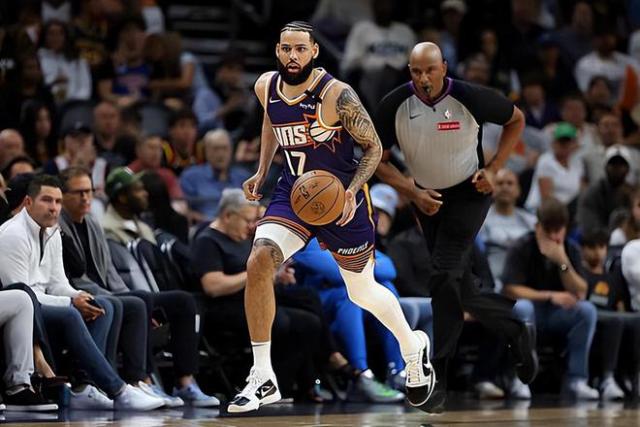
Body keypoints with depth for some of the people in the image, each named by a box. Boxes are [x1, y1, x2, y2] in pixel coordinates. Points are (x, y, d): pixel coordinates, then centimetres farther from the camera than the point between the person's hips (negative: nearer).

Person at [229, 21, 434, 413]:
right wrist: (261, 172, 11)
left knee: (363, 292, 12)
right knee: (259, 262, -22)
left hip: (341, 200, -4)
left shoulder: (337, 95, -21)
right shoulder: (266, 87, -4)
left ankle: (414, 347, 46)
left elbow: (373, 148, -12)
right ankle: (263, 380, -16)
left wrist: (352, 191, -26)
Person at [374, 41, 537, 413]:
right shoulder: (394, 106, -15)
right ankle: (516, 330, 34)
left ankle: (439, 378, -13)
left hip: (469, 194, -4)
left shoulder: (470, 98, -21)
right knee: (459, 287, 10)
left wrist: (493, 169, -11)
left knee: (444, 277, -17)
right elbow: (379, 160, -4)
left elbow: (517, 120, -2)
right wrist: (412, 193, -17)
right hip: (427, 198, 4)